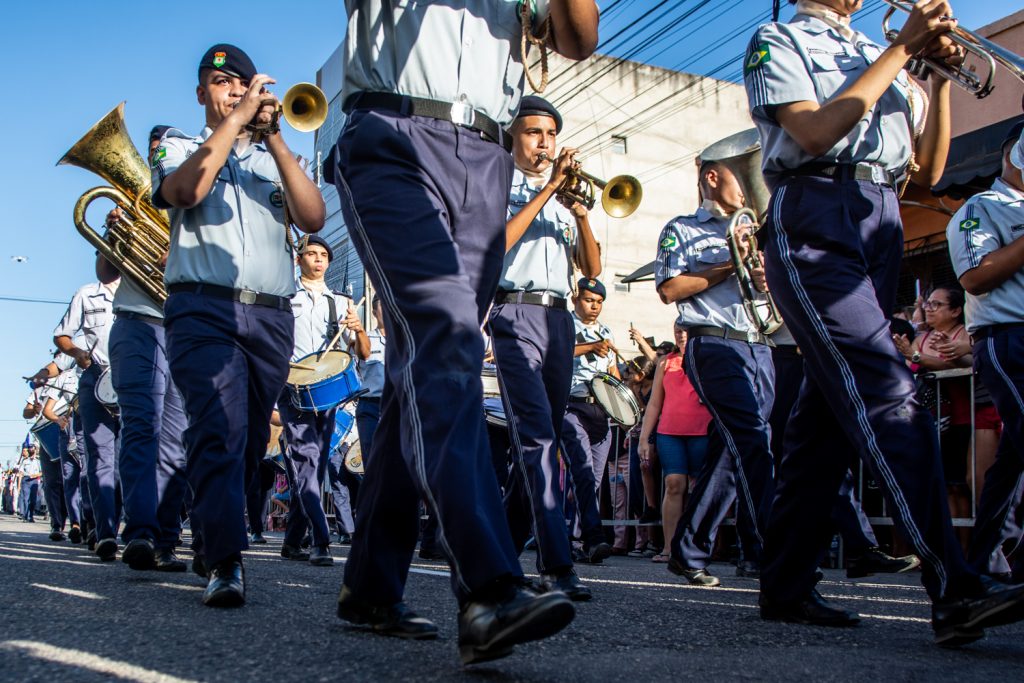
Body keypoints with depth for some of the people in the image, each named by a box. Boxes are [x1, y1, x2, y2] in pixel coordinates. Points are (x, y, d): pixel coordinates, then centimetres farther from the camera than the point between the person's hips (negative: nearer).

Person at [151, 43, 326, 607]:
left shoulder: (274, 158, 23)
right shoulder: (179, 146, 18)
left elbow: (313, 218, 3)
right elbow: (186, 189, -8)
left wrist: (273, 137, -3)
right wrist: (236, 120, -5)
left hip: (271, 316, 3)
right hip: (203, 307, -3)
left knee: (249, 441, 5)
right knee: (220, 429, -21)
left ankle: (208, 543, 21)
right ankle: (224, 563, -25)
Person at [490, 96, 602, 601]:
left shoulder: (563, 197, 25)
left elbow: (592, 268, 14)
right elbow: (494, 243, -12)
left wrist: (581, 213, -2)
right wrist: (547, 190, -11)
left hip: (559, 318, 6)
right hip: (516, 314, -6)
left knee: (543, 437, 6)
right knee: (536, 433, -17)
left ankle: (502, 548, 18)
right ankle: (557, 565, -22)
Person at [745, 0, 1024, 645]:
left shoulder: (882, 58, 27)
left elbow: (928, 170, 20)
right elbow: (814, 133, -10)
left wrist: (941, 77, 9)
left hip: (882, 225, 7)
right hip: (813, 217, -6)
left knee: (828, 410, 3)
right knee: (890, 394, -19)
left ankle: (786, 584, 9)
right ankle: (954, 590, -24)